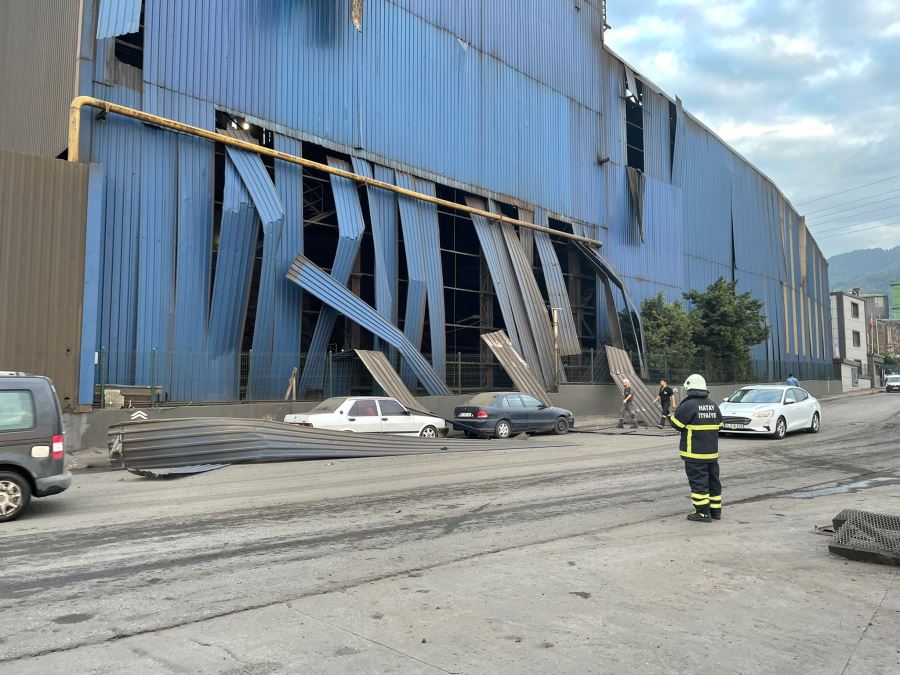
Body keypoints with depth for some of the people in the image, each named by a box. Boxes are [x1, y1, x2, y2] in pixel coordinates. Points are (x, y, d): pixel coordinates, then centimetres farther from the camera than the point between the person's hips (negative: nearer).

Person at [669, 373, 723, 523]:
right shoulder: (713, 405, 8)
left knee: (698, 482, -2)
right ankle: (715, 510, 23)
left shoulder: (688, 405, -15)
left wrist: (669, 417, 9)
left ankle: (703, 513, -1)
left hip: (694, 453, -7)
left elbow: (677, 424, -10)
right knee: (713, 480, 15)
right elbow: (719, 424, 17)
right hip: (712, 451, 7)